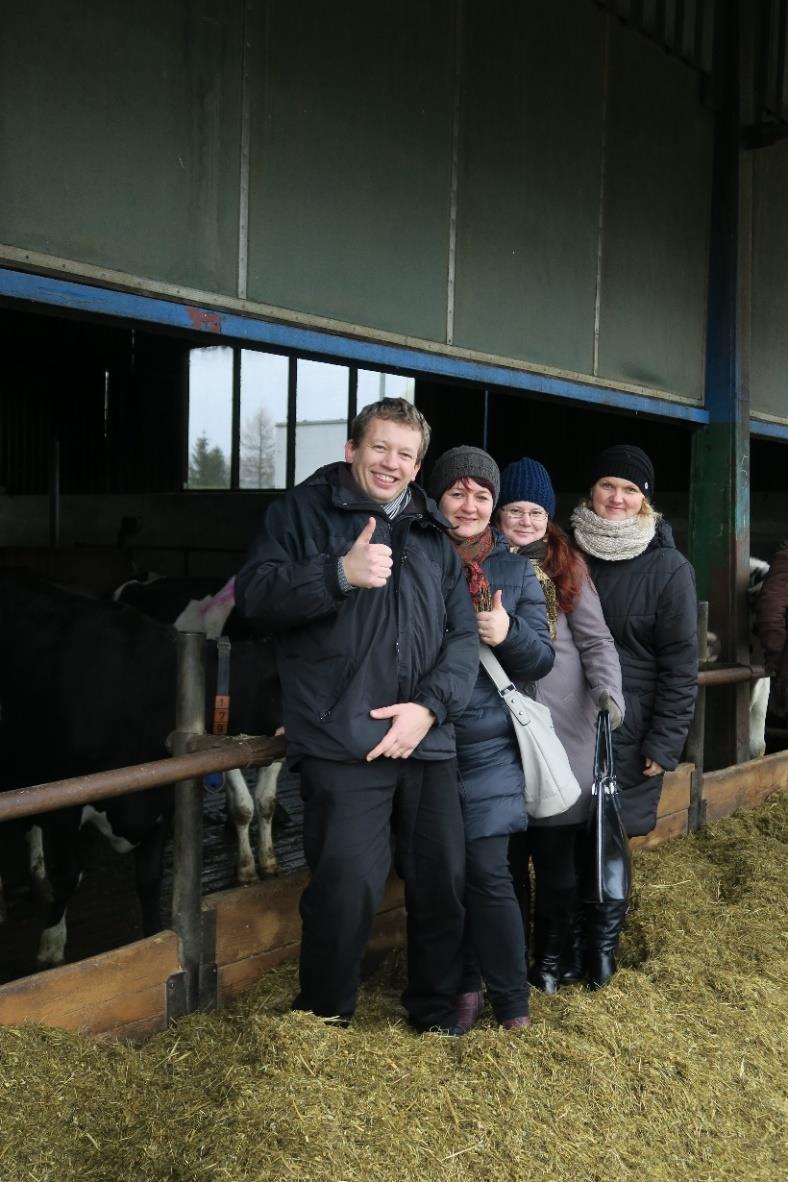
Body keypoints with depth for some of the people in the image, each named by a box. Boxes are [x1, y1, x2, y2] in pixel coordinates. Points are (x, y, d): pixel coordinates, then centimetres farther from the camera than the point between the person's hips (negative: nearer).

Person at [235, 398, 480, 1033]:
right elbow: (255, 593, -7)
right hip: (342, 742, -5)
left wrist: (431, 705, -6)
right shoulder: (305, 509, 5)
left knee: (444, 883, 13)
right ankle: (324, 1026, 15)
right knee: (347, 889, -10)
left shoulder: (436, 534, 17)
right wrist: (340, 574, -21)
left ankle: (437, 1016, 35)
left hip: (428, 740, 5)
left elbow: (463, 634, 10)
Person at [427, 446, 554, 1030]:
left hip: (488, 745, -1)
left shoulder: (515, 570, 4)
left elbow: (542, 660, 3)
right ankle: (465, 986, 25)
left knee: (487, 870, -4)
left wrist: (509, 634, -17)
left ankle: (511, 998, 13)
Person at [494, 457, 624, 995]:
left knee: (558, 847, 3)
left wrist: (608, 687, -13)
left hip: (564, 724, -1)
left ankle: (551, 957, 18)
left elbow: (595, 637, 1)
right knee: (507, 847, 5)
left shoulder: (568, 566, 6)